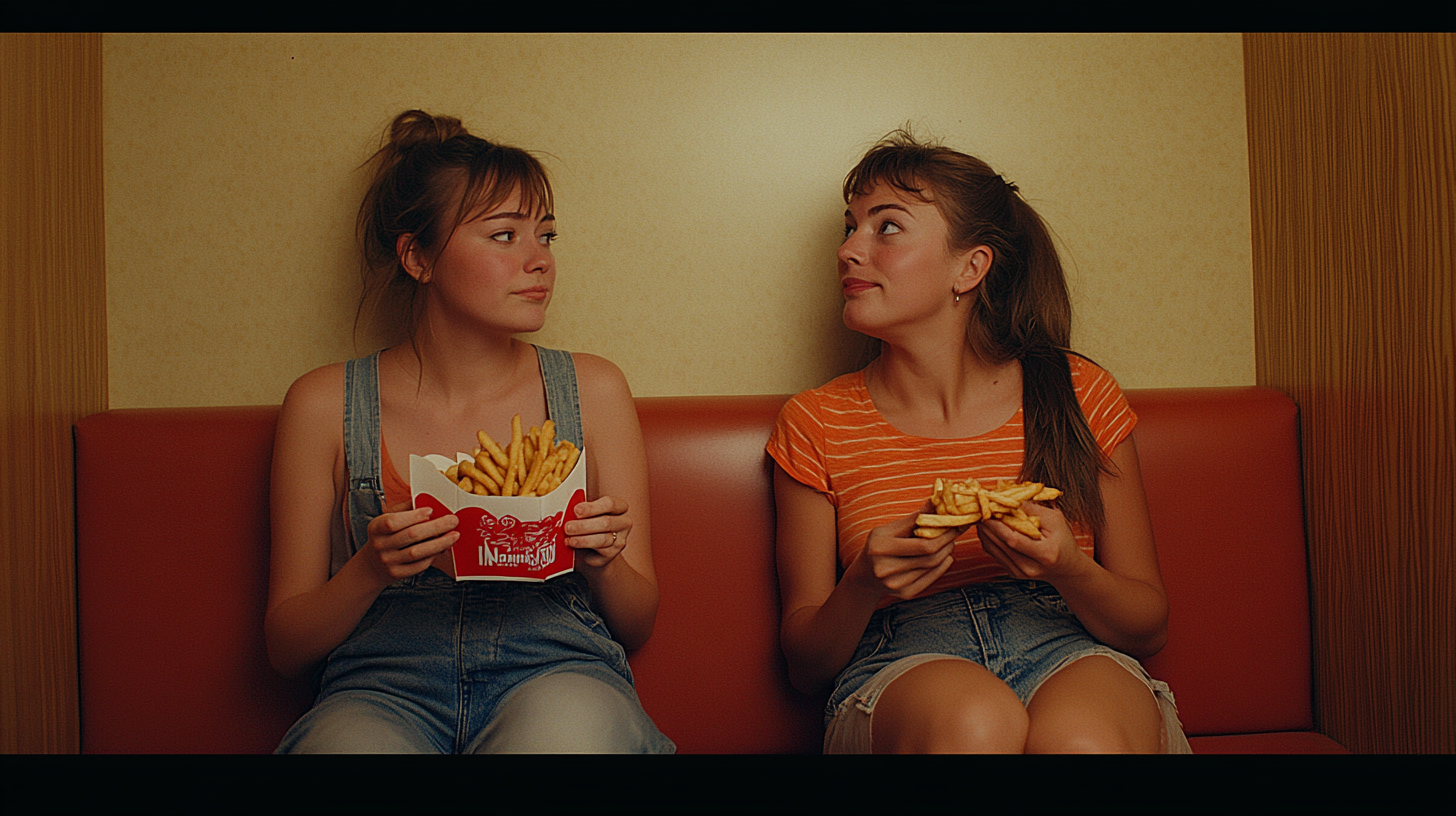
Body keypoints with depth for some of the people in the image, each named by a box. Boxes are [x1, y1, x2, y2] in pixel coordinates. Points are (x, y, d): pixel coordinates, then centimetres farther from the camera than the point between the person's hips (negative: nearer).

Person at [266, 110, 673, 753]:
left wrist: (604, 561, -11)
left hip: (557, 670, 1)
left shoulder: (593, 391, 6)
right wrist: (372, 569, -13)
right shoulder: (324, 404, 4)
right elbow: (286, 647, 7)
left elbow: (637, 625, 11)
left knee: (567, 721, -34)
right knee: (352, 740, -34)